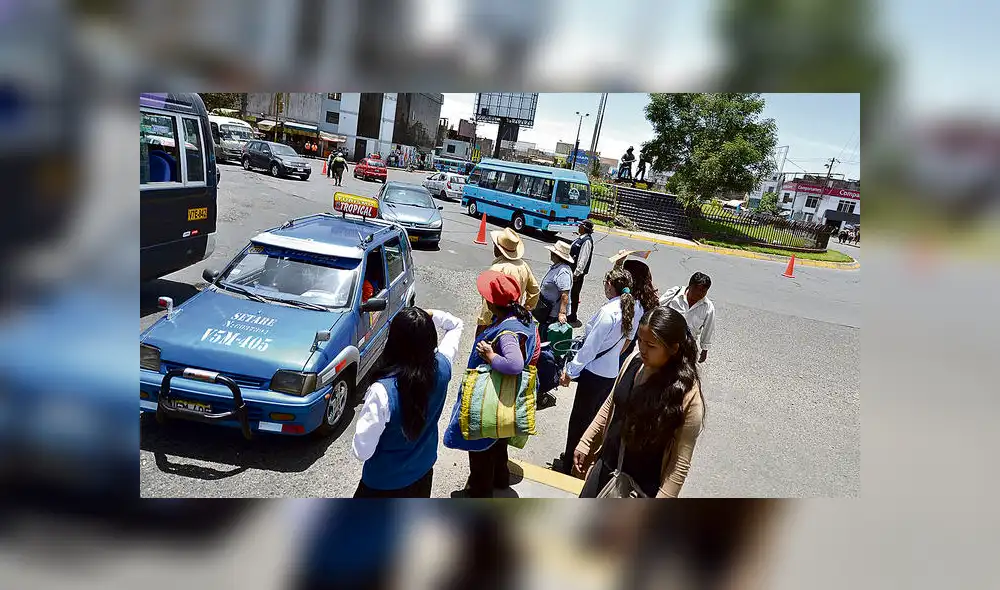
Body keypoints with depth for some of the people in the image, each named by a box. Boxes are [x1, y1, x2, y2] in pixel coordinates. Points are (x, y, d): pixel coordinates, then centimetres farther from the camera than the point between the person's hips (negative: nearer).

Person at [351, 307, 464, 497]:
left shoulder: (383, 391, -35)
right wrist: (431, 316, -13)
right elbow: (456, 325, 2)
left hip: (385, 483, -5)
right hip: (424, 471, 5)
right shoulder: (442, 368, -19)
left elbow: (362, 451, -24)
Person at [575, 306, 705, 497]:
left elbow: (681, 461, -19)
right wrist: (585, 443, 10)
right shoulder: (634, 361, -8)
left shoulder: (688, 395, -25)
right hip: (606, 468, 6)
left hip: (642, 488, -5)